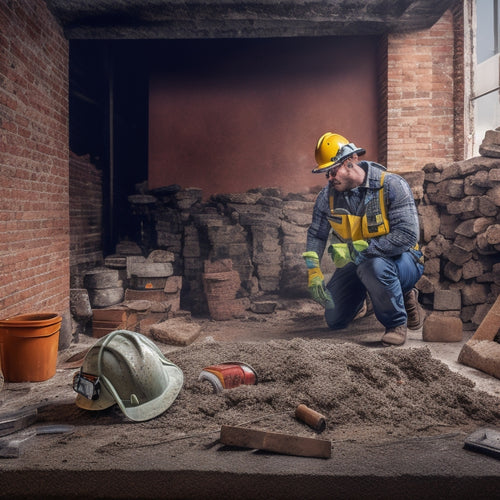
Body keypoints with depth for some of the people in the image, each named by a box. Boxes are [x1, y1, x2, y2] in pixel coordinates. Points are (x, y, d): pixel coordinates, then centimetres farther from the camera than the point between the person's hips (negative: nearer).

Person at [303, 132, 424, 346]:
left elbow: (407, 235, -31)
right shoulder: (328, 195, -7)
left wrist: (356, 249, -33)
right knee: (334, 321, 4)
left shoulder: (392, 185, -23)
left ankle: (397, 322, -13)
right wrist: (313, 271, -8)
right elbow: (316, 234, 6)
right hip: (358, 262, 6)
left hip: (400, 259, -5)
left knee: (373, 266, -41)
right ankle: (358, 299, 40)